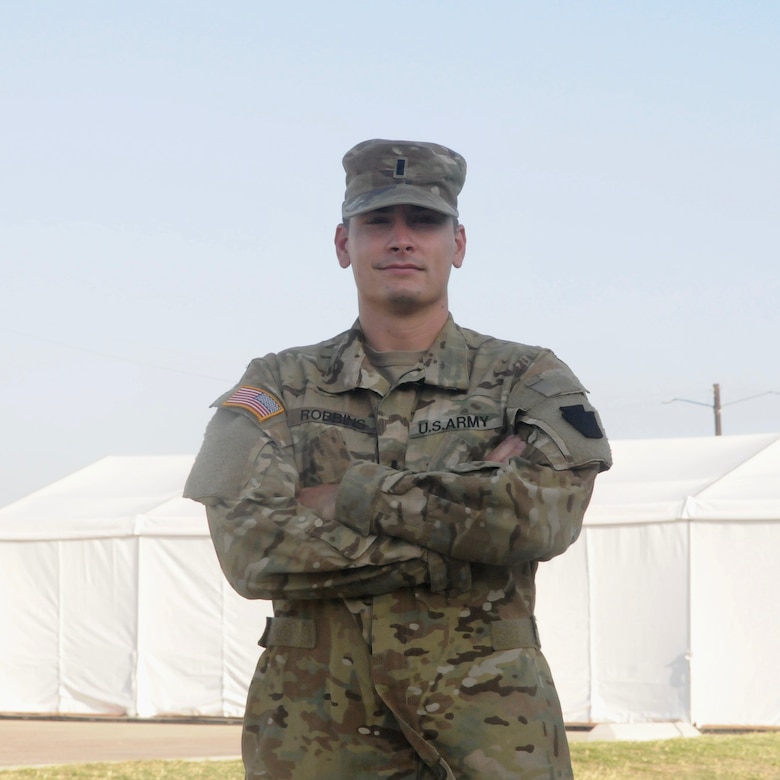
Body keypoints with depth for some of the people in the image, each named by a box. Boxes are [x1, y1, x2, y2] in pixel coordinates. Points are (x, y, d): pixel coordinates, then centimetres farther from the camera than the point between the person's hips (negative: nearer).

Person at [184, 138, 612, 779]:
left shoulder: (529, 382, 7)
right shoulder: (278, 388, 9)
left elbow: (542, 514, -14)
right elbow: (251, 548, -9)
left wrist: (353, 495, -11)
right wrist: (466, 492, -10)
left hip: (486, 717, -1)